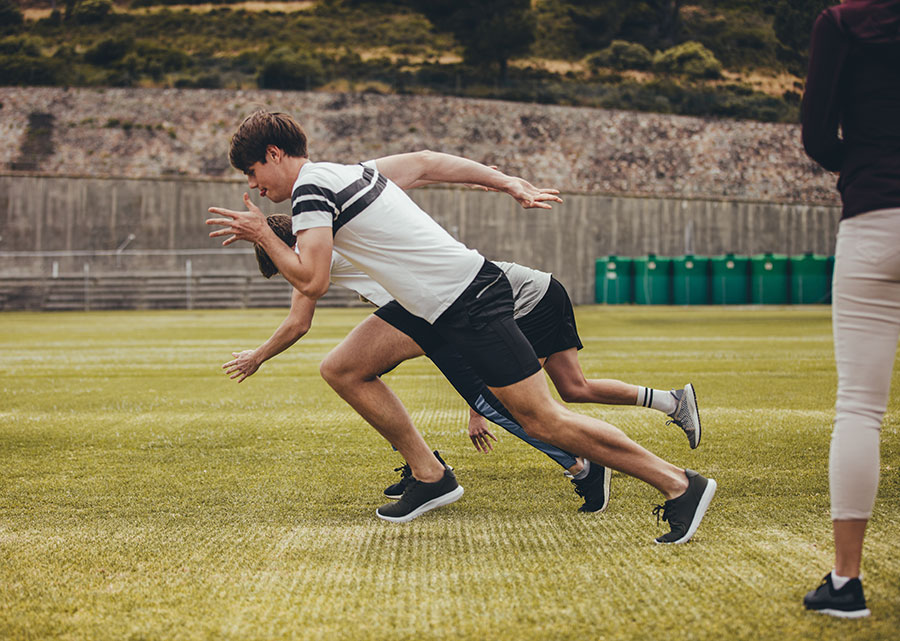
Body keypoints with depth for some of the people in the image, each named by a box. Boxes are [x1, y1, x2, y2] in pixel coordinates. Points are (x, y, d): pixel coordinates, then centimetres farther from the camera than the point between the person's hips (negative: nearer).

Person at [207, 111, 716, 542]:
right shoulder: (352, 172, 16)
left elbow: (311, 282, -17)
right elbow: (426, 162, 25)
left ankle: (680, 485, -4)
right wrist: (510, 184, 29)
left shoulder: (311, 186, -11)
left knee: (542, 420, -9)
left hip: (472, 307, -10)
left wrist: (263, 235, -2)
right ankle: (431, 477, 15)